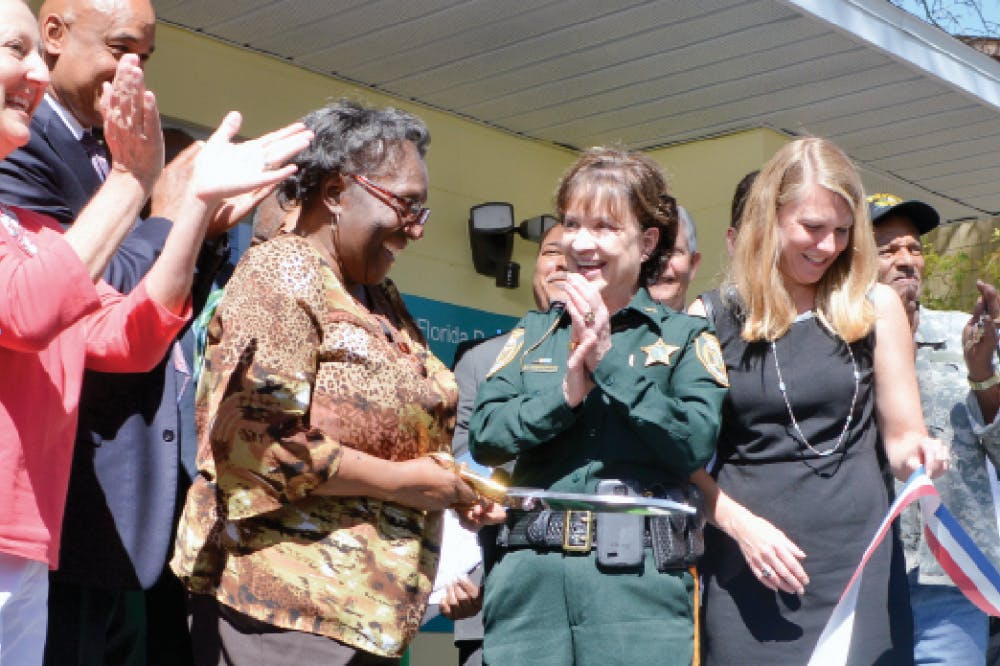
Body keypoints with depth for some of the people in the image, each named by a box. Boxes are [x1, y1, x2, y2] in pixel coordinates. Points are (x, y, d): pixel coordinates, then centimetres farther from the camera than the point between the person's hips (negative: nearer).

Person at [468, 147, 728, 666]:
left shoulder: (685, 339, 7)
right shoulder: (533, 334, 16)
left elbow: (697, 444, -8)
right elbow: (483, 438, 5)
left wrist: (609, 360, -10)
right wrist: (566, 392, -10)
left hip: (637, 585, -2)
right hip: (531, 580, 3)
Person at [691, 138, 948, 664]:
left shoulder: (876, 307, 6)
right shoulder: (712, 317, 2)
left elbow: (902, 435, 10)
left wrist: (917, 455, -12)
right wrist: (740, 523, -14)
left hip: (856, 560, 1)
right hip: (747, 564, -1)